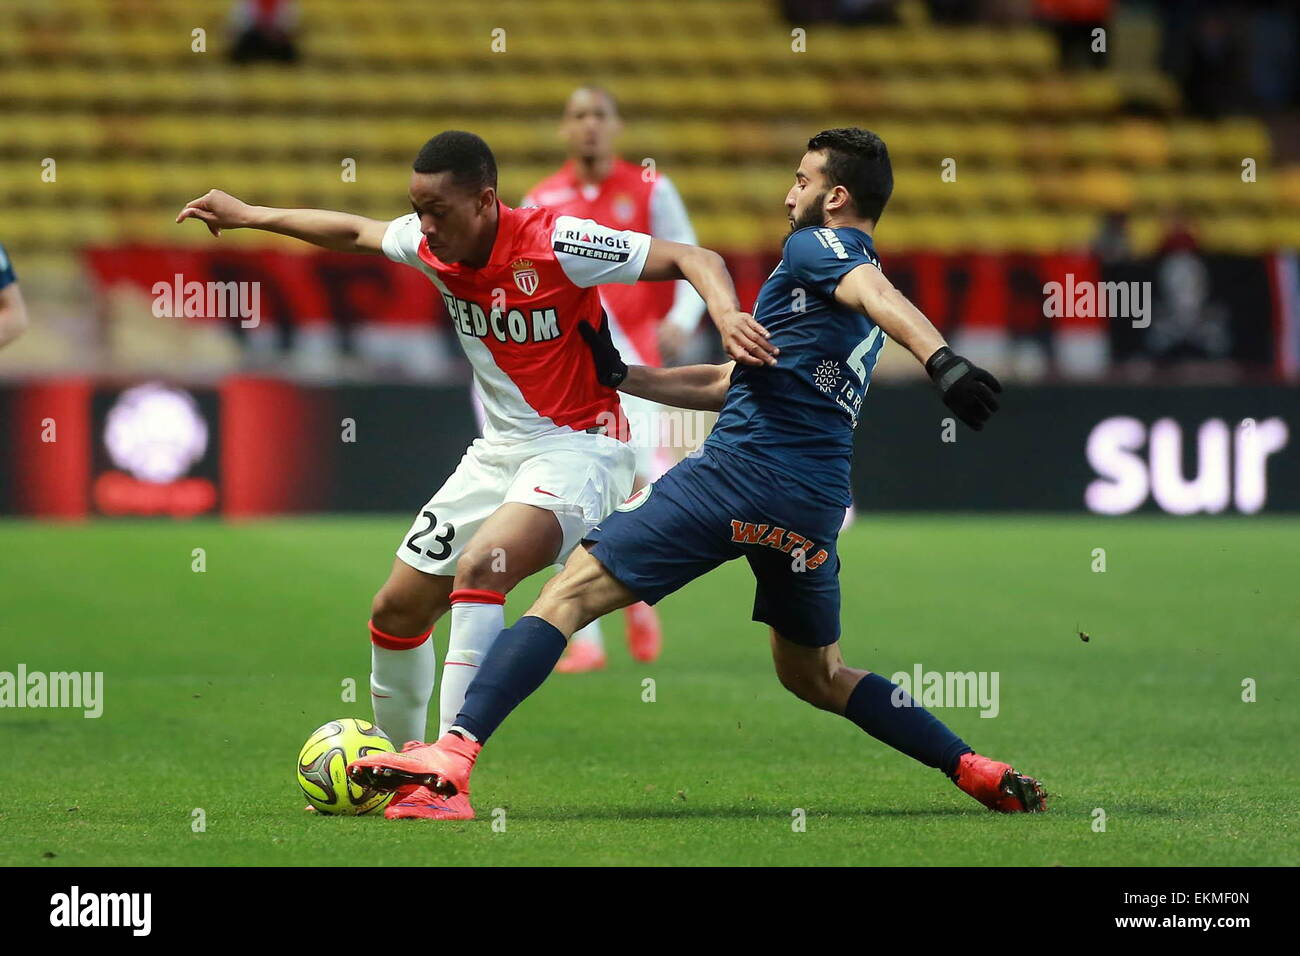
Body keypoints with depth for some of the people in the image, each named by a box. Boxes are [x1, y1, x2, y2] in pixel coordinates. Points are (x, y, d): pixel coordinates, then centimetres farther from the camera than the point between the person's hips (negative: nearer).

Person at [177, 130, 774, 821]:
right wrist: (251, 216, 24)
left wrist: (727, 313, -39)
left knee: (479, 568, -32)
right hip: (499, 450, 8)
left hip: (576, 447, -8)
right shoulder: (432, 246, -3)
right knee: (396, 609, 8)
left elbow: (693, 259, -20)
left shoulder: (556, 245, -22)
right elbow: (355, 232, 19)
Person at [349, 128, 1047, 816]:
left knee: (568, 595, -10)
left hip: (740, 470, -8)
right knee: (815, 677, 25)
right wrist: (618, 375, 30)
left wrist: (941, 360, -41)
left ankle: (451, 756, -24)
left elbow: (878, 295, -21)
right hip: (817, 506, 8)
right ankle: (980, 773, 15)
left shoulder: (815, 246, 3)